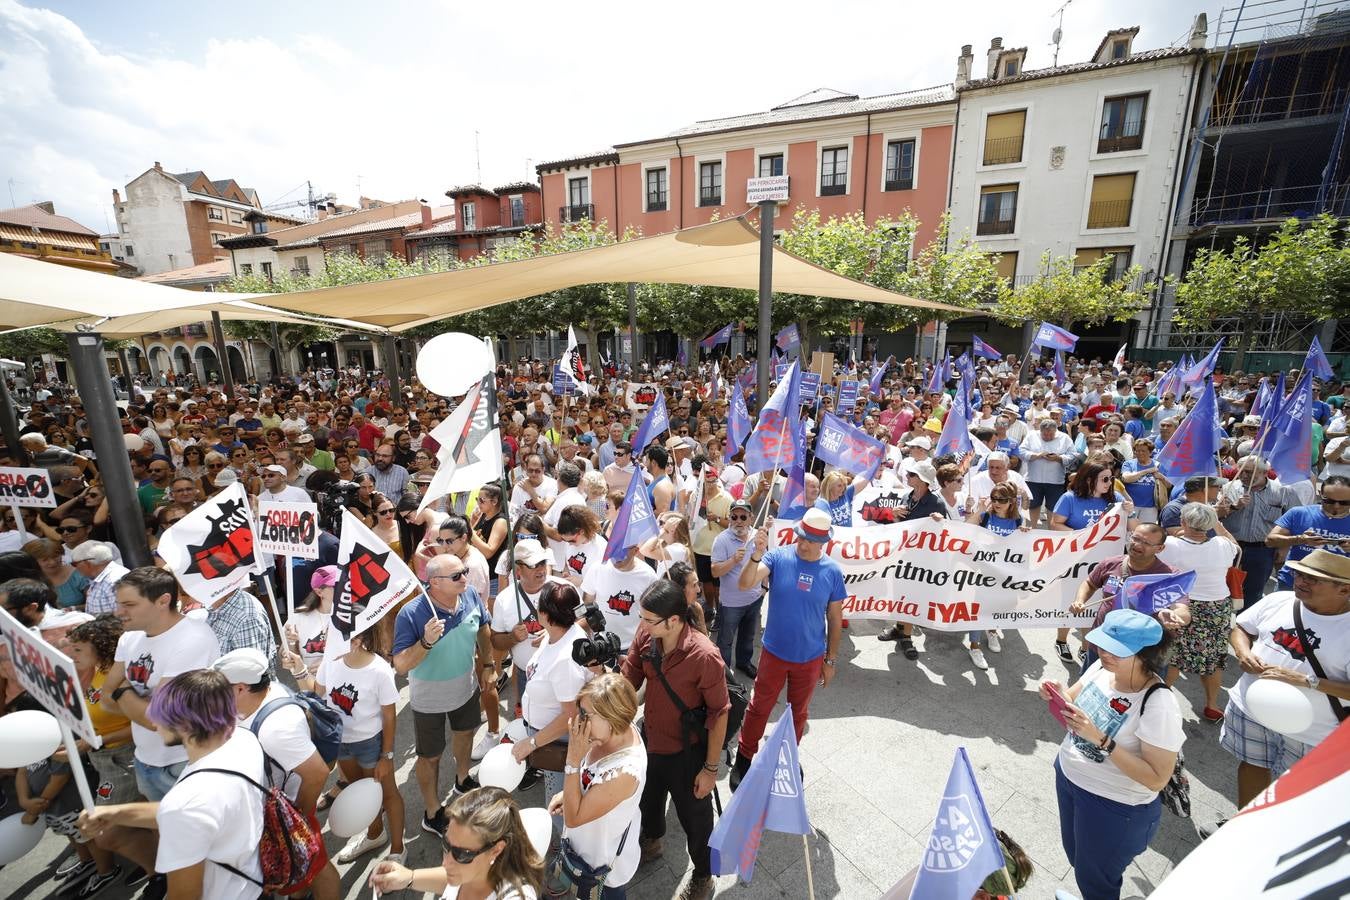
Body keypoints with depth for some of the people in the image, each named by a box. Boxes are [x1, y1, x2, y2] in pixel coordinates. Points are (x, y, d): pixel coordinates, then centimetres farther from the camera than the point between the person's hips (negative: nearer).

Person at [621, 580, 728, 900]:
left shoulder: (705, 656, -34)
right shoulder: (645, 637, -19)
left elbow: (719, 713, -22)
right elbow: (627, 682, -9)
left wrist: (710, 768, -13)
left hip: (686, 753, -5)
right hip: (648, 740, 6)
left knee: (694, 817, 21)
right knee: (648, 798, 33)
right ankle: (650, 841, 66)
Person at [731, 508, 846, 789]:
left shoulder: (832, 571, -12)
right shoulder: (778, 557, -18)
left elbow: (835, 619, -1)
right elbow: (745, 584, -31)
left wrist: (831, 660, 4)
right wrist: (758, 555, -49)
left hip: (811, 658, 1)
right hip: (774, 653, -1)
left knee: (798, 711, 22)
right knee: (759, 708, 15)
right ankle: (743, 759, 38)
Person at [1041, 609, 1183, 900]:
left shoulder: (1159, 705, -30)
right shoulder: (1101, 668, -12)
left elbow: (1157, 779, -25)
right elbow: (1073, 702, 3)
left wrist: (1101, 740, -35)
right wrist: (1058, 695, -19)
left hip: (1116, 808, -6)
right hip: (1068, 777, 6)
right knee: (1076, 857, 28)